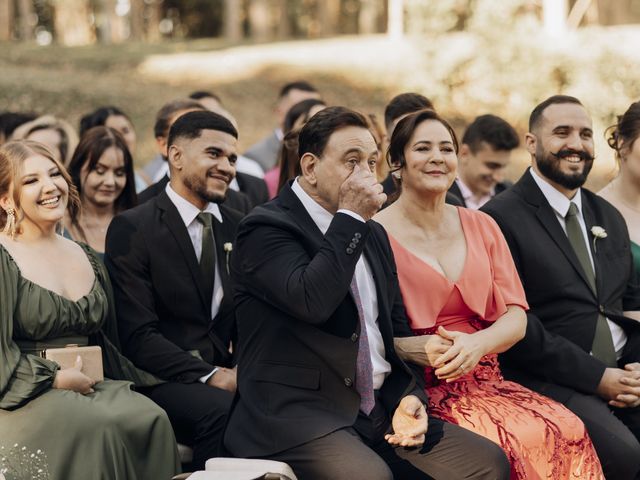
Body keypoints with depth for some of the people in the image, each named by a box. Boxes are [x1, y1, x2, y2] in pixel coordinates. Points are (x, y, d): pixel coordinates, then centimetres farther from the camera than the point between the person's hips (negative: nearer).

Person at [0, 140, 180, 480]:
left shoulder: (86, 258, 17)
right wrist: (57, 378, -13)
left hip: (91, 386, 6)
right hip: (27, 397, -6)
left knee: (152, 419, -24)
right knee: (97, 427, -34)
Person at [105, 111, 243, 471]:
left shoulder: (237, 227, 14)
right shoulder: (132, 228, -4)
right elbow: (139, 335, -11)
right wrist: (208, 376, -21)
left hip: (223, 373, 5)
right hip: (161, 380, -5)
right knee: (220, 406, -34)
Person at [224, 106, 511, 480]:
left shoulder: (373, 235, 20)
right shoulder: (267, 228, -5)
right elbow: (311, 301, -24)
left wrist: (408, 396, 6)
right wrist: (349, 217, -14)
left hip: (379, 408, 7)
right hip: (295, 413, -7)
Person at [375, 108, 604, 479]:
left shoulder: (482, 227, 15)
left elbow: (516, 316, 9)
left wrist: (476, 344, -12)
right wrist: (418, 349, -22)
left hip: (484, 378, 5)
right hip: (418, 390, -5)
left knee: (568, 431, -24)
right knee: (519, 440, -30)